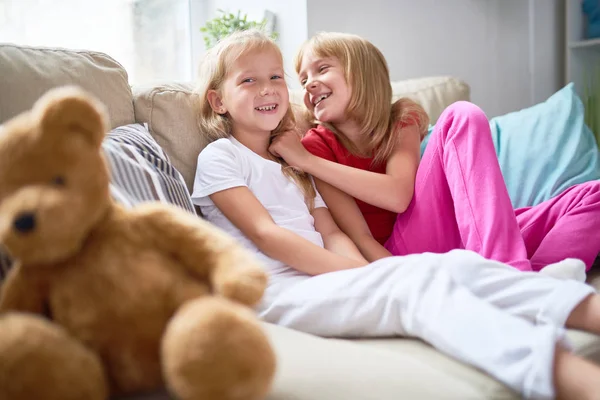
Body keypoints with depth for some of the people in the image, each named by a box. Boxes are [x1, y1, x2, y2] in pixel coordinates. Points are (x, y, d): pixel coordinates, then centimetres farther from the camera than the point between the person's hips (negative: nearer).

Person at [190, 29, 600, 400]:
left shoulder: (293, 164, 28)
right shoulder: (219, 157, 6)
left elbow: (332, 234, 15)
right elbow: (266, 235, -8)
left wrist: (365, 273, -9)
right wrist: (358, 273, -16)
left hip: (326, 278, 7)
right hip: (278, 290, -7)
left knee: (458, 263, -16)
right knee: (417, 278, -32)